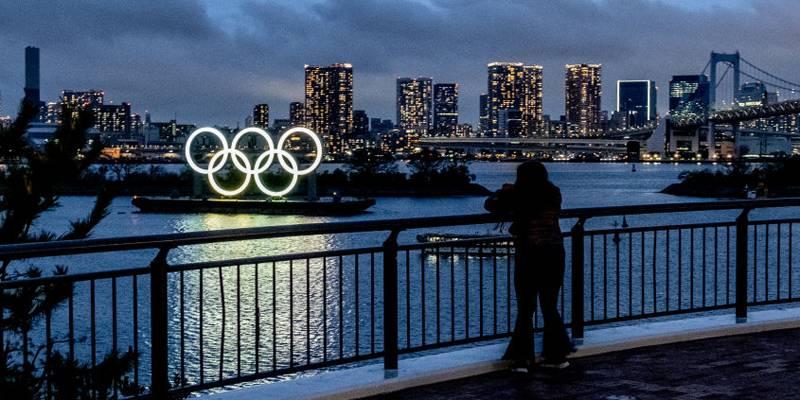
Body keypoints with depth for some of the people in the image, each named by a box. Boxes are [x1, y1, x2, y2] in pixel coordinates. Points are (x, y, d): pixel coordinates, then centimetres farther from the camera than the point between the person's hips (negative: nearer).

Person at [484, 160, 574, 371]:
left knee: (525, 309, 6)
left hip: (528, 257, -3)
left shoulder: (519, 196, -9)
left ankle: (522, 358, 4)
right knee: (550, 307, 14)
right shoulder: (554, 194, 2)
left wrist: (504, 191, 24)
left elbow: (490, 204, 3)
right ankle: (555, 356, 18)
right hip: (554, 255, 4)